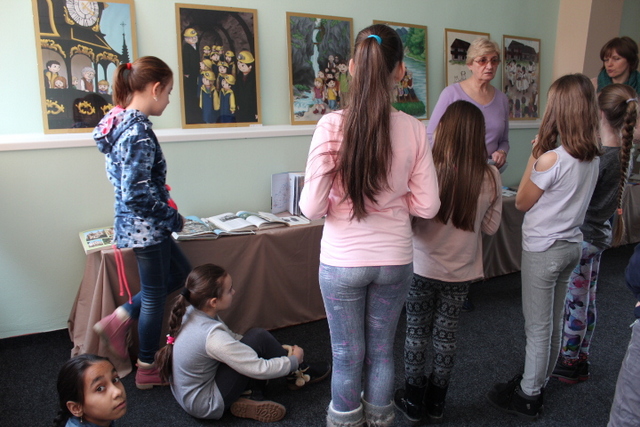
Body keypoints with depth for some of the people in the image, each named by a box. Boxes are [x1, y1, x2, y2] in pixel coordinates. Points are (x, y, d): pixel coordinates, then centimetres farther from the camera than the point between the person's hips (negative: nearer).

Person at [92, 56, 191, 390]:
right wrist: (174, 218, -13)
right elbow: (136, 194, -27)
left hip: (135, 224, 9)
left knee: (180, 274, 23)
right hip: (146, 227, -9)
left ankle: (117, 320, 27)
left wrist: (168, 216, 13)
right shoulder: (139, 132, -22)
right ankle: (147, 370, 27)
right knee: (154, 295, 7)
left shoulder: (121, 122, 7)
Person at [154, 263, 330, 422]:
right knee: (258, 338, -14)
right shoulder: (212, 337, -31)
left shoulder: (191, 313, -5)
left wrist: (275, 348, 9)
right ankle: (298, 374, 8)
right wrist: (294, 360, -7)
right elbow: (261, 369, -25)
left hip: (186, 393, 9)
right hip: (205, 406, -9)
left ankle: (252, 397, 1)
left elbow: (231, 339, 10)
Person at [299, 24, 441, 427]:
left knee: (348, 356, 16)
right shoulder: (414, 129, -9)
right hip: (395, 259, 2)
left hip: (342, 262, -2)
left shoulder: (333, 125, -16)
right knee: (382, 350, 21)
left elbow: (312, 207, -16)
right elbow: (427, 205, -4)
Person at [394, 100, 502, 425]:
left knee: (416, 333, 15)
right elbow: (490, 227, -1)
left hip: (422, 267, -2)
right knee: (446, 335, 18)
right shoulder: (490, 177, -12)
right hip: (461, 271, 3)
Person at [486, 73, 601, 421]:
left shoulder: (551, 159, -24)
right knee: (554, 324, 19)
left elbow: (521, 203, -12)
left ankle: (527, 398, 21)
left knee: (538, 328, 5)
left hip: (543, 250, -8)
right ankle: (536, 383, 37)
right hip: (571, 245, 8)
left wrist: (534, 155, -9)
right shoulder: (593, 158, 0)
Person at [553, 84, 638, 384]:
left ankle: (567, 363, 22)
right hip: (599, 234, 9)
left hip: (582, 236, -9)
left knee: (575, 302, 6)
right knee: (587, 300, 19)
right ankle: (580, 360, 35)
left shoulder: (600, 157, -25)